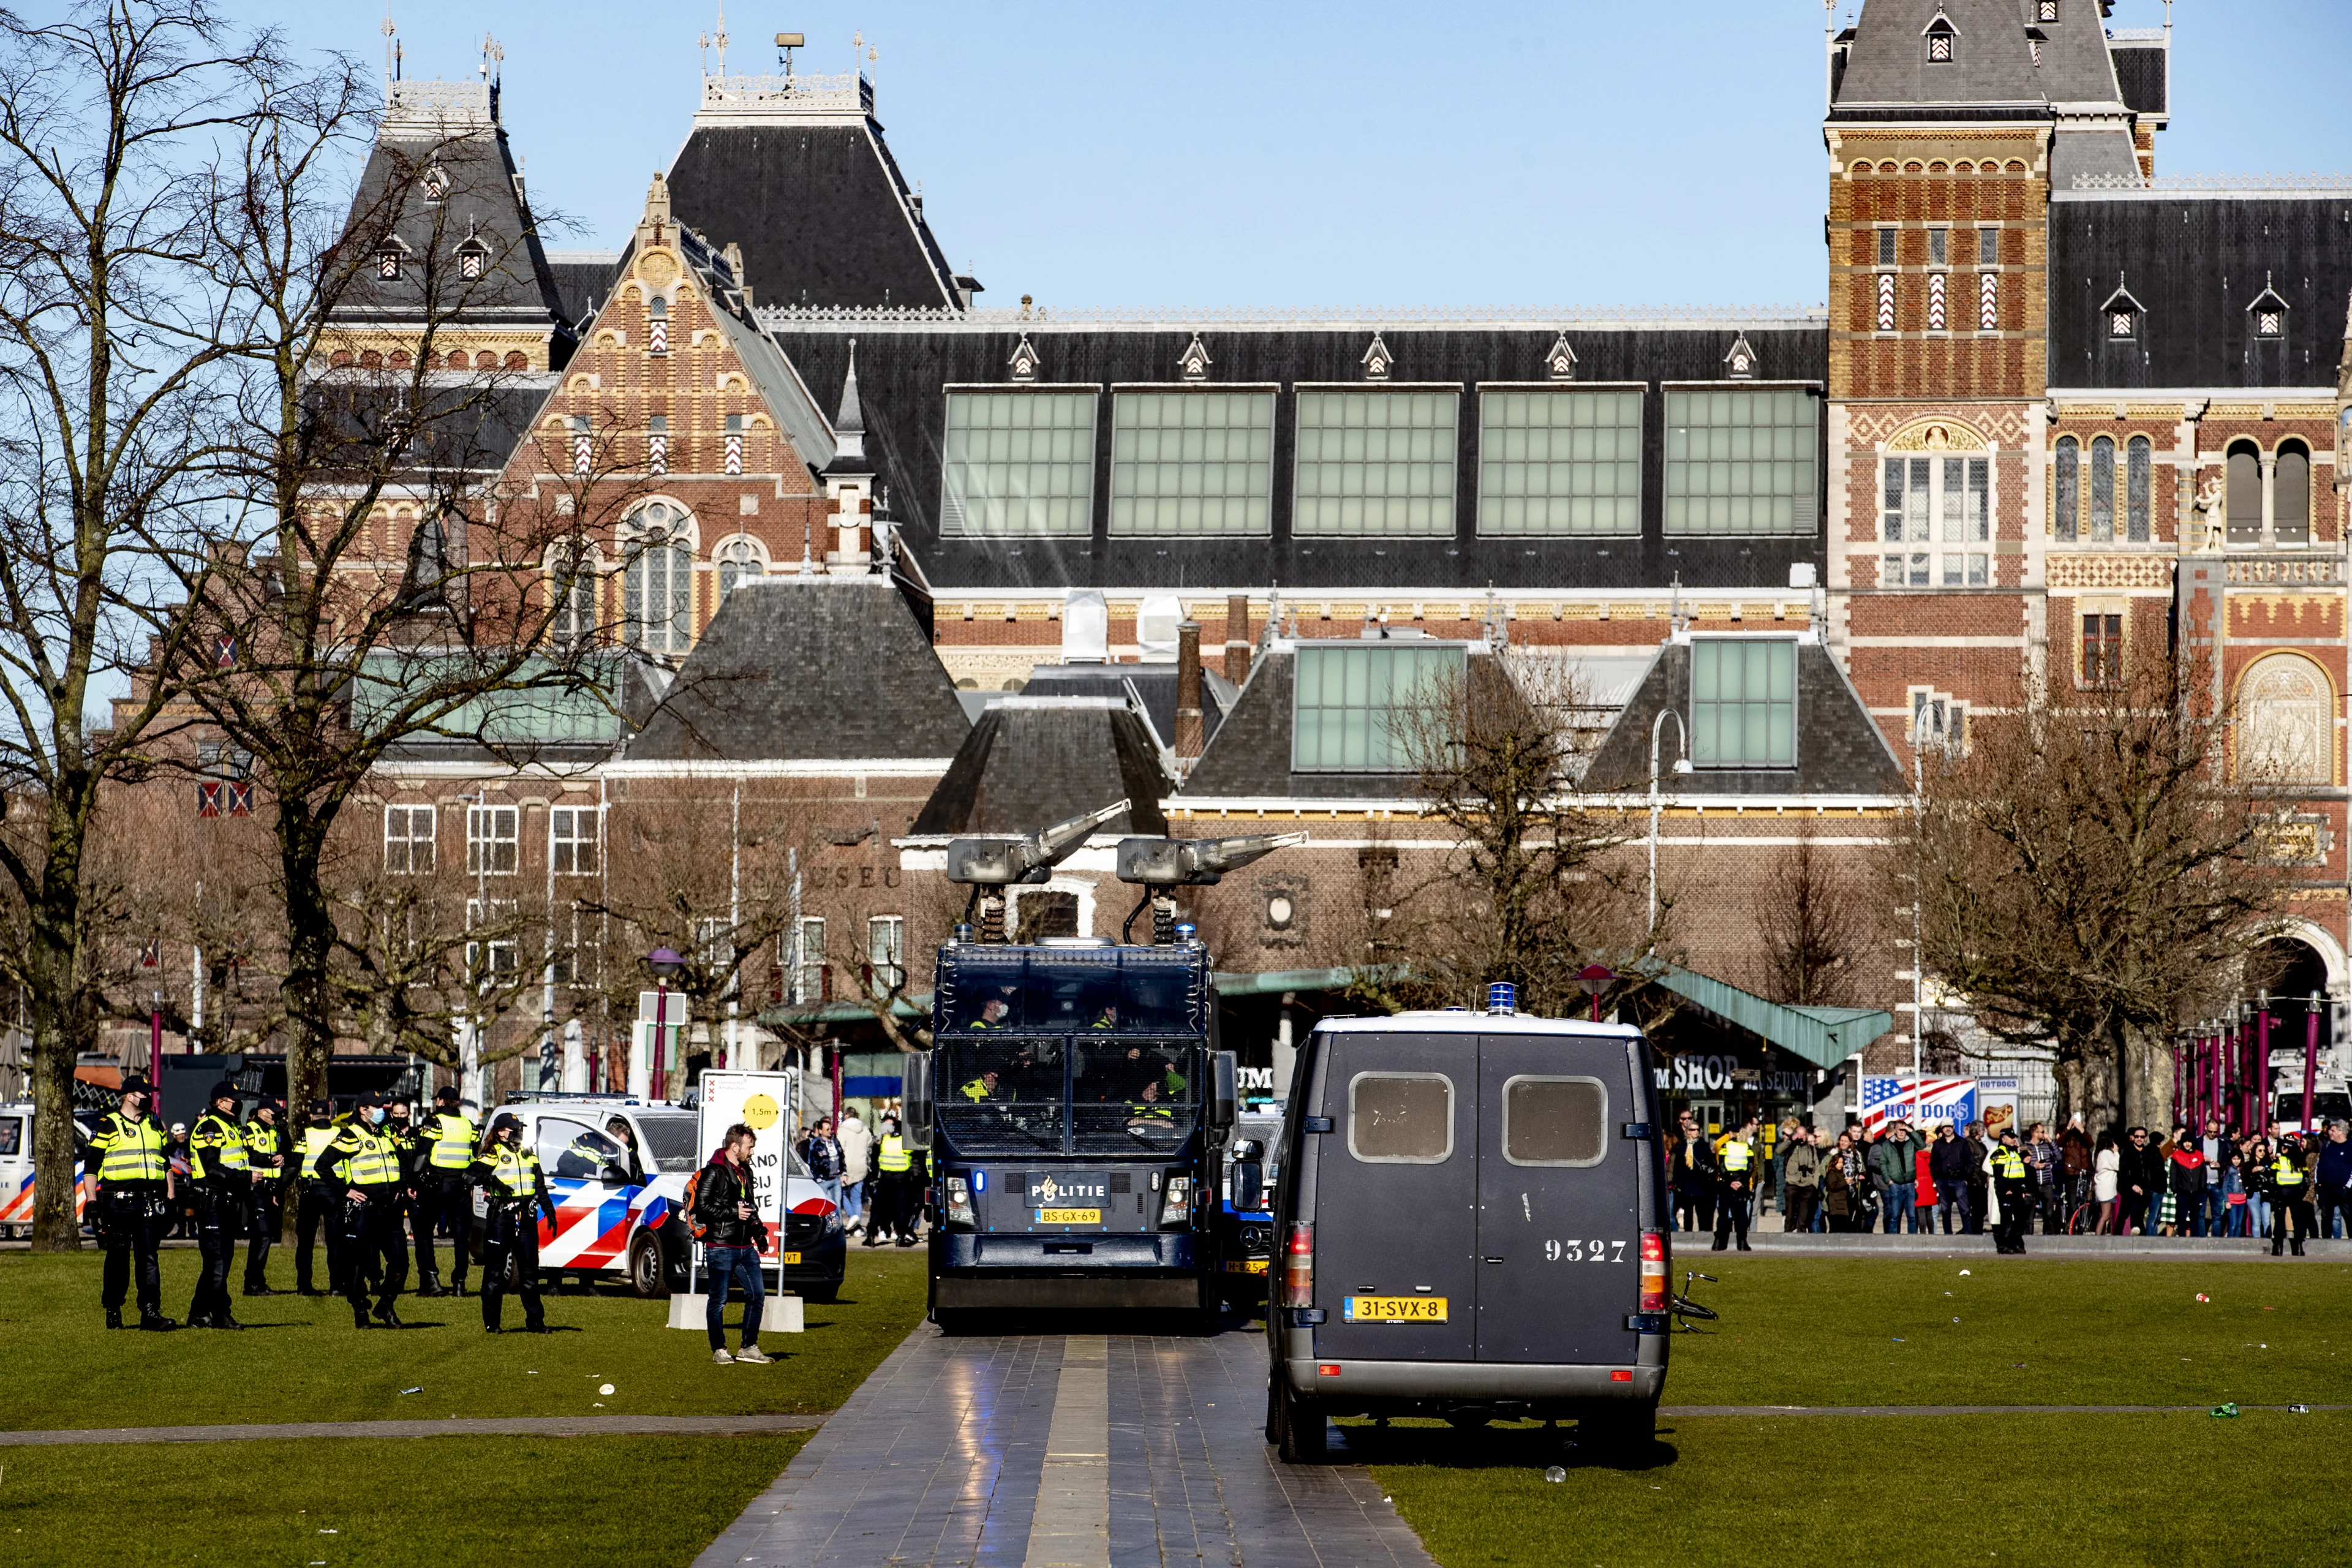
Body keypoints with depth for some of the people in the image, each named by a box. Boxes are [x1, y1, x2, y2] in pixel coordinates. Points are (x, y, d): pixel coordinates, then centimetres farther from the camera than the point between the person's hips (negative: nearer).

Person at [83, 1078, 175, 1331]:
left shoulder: (155, 1126, 17)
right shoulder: (108, 1126, 0)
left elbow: (165, 1164, 24)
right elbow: (91, 1168, -1)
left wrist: (170, 1198, 17)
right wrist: (92, 1203, -7)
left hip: (149, 1203, 4)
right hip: (118, 1202, -4)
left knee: (149, 1258, -3)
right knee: (118, 1259, 3)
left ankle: (151, 1313, -7)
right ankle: (113, 1312, 14)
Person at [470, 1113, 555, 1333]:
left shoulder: (528, 1155, 18)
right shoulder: (492, 1155, -1)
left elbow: (541, 1187, 24)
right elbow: (470, 1175, -16)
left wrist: (549, 1211, 19)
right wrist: (492, 1180, -29)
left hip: (526, 1218, 5)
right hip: (501, 1217, -5)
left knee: (529, 1270, 8)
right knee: (495, 1271, -1)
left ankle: (535, 1320, 13)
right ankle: (491, 1322, 5)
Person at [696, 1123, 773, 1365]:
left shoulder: (745, 1171, 16)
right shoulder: (714, 1172, -11)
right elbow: (701, 1208, -17)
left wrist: (758, 1230, 15)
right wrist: (734, 1213, -17)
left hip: (745, 1247, 8)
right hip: (720, 1247, -8)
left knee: (756, 1294, 6)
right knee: (718, 1300, 0)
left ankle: (749, 1347, 14)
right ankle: (719, 1350, 8)